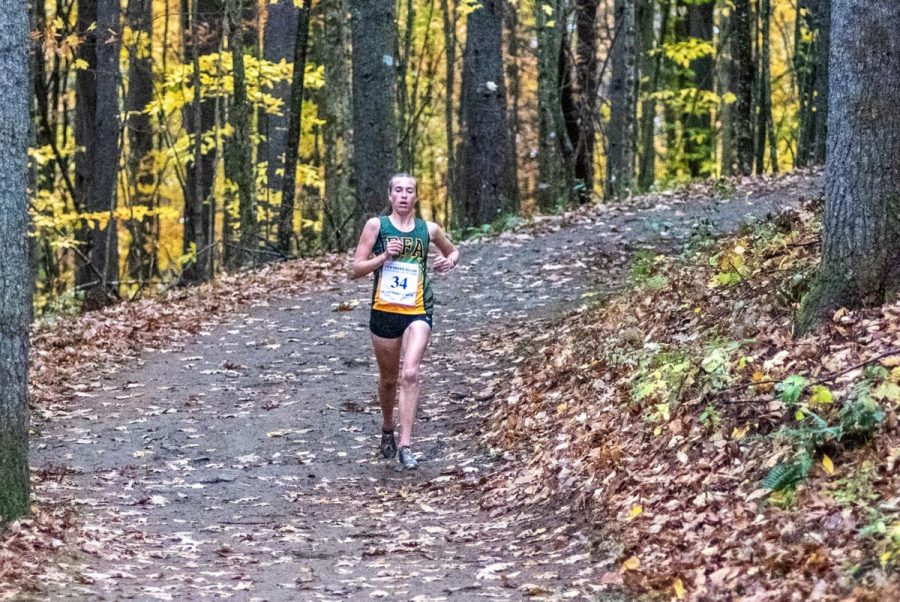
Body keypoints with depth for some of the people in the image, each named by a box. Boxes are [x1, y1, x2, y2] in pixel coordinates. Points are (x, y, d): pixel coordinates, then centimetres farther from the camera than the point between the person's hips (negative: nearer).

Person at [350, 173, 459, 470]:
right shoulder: (376, 226, 1)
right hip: (384, 311, 1)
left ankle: (406, 445, -20)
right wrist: (384, 256, -16)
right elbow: (356, 269, -1)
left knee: (410, 374, -19)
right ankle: (387, 428, 42)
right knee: (388, 378, 15)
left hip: (418, 312, -1)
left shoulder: (428, 229, 5)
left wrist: (451, 260, 1)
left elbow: (453, 251, 25)